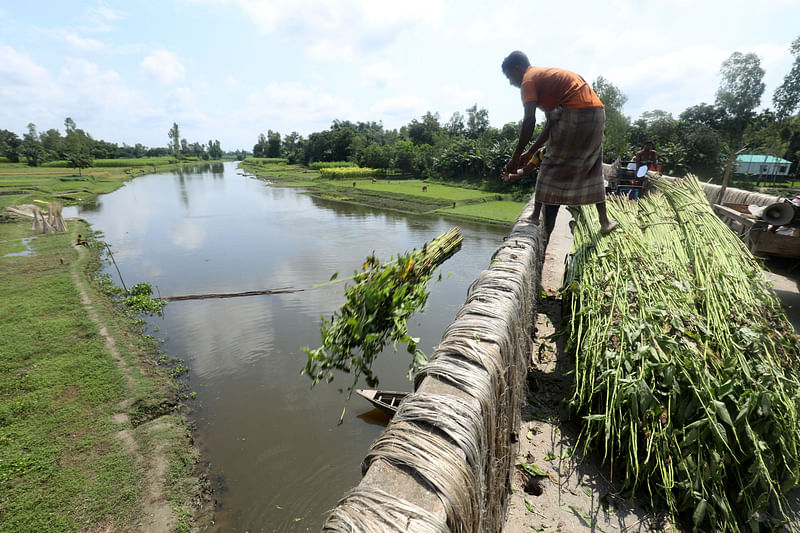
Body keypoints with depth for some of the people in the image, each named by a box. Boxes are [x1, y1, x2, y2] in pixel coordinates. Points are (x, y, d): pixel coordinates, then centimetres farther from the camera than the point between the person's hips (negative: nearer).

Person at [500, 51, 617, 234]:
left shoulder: (529, 80, 1)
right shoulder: (547, 74, 28)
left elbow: (529, 120, -13)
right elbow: (551, 123, 25)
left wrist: (516, 157, -11)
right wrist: (530, 152, 25)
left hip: (573, 115, -8)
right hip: (597, 113, 9)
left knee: (552, 166, 3)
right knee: (591, 170, 15)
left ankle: (536, 217, 6)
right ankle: (605, 221, 18)